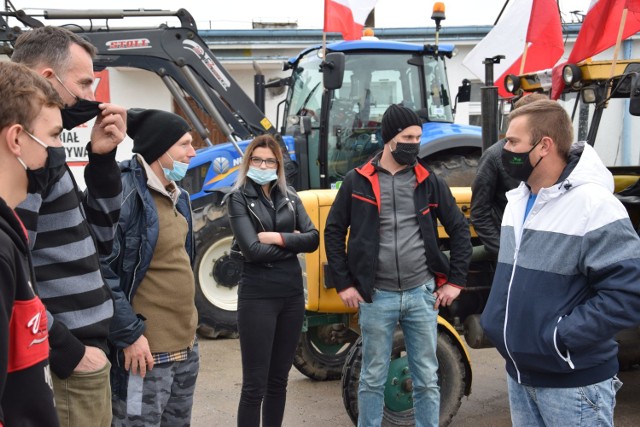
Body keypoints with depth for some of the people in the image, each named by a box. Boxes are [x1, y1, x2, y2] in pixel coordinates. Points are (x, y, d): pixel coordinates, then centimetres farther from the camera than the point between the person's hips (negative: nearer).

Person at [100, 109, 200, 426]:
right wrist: (129, 334, -22)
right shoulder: (124, 191, -18)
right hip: (145, 350, -9)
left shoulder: (175, 195, 12)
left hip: (185, 345, 9)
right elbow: (100, 271, -23)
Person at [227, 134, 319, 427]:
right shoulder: (238, 198, -3)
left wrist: (278, 238, -14)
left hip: (293, 292, 5)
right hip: (258, 295, -5)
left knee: (279, 380, 14)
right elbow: (253, 250, -15)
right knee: (255, 385, -2)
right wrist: (293, 243, -6)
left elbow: (313, 239, -1)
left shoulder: (289, 196, 10)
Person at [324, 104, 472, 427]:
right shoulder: (357, 181, -1)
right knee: (372, 379, 9)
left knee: (427, 379, 9)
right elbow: (334, 232, 4)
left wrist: (455, 281, 4)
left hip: (421, 294, 2)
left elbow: (460, 230, 9)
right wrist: (343, 284, -1)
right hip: (376, 297, -1)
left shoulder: (428, 182, 3)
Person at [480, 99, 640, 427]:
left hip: (572, 382, -8)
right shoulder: (518, 201, 8)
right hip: (519, 374, 8)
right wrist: (494, 319, 7)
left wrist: (559, 337, -23)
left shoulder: (593, 206, -19)